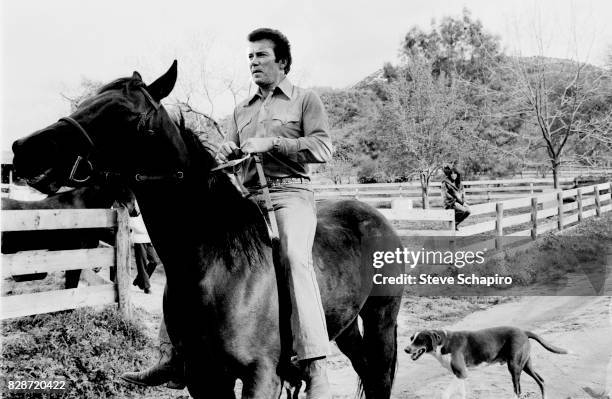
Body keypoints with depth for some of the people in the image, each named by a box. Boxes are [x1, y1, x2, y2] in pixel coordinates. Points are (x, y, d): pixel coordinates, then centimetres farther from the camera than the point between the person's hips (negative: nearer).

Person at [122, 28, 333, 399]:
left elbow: (323, 147, -5)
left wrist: (271, 142, -13)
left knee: (295, 256, -35)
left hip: (291, 192, -6)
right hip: (247, 197, 7)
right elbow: (230, 160, 25)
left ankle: (316, 369, -38)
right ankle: (177, 350, -2)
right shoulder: (242, 110, 25)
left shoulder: (306, 100, 9)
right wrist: (225, 153, 0)